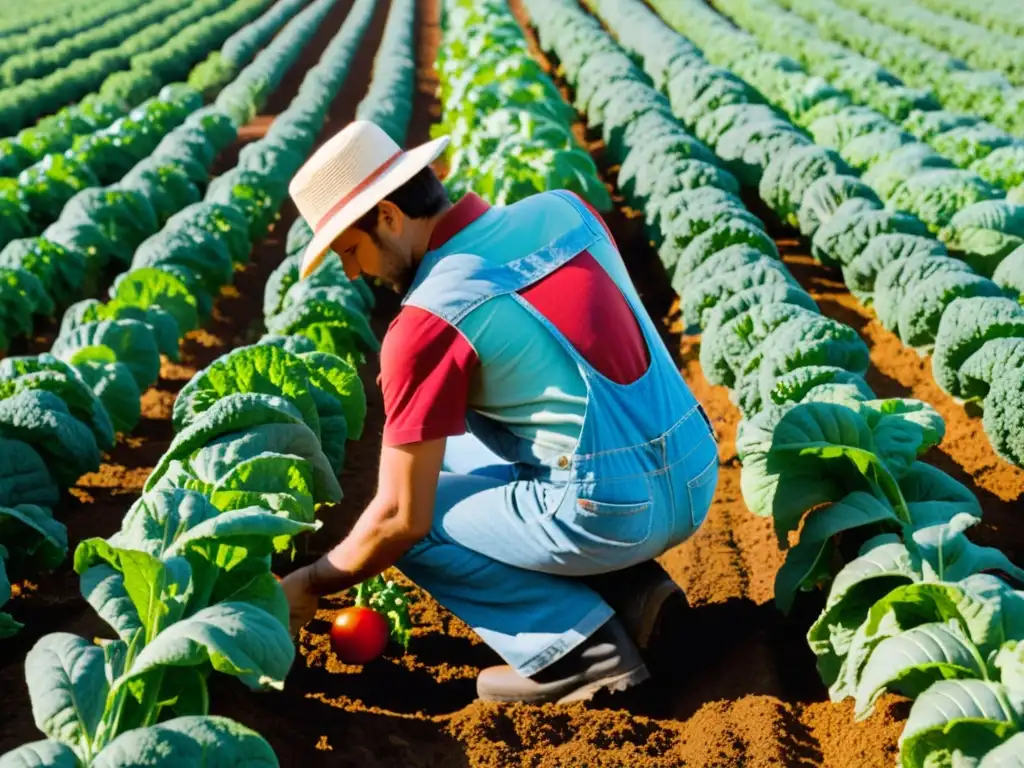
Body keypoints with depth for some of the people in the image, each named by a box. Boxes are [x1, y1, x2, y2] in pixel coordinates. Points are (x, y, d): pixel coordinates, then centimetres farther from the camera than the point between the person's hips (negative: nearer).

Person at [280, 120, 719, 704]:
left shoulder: (428, 324, -14)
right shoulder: (564, 210, 4)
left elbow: (403, 518, -10)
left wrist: (311, 585, 7)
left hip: (616, 512, -8)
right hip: (697, 477, 8)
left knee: (401, 528, 9)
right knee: (452, 449, 22)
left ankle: (580, 645, 0)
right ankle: (631, 591, 14)